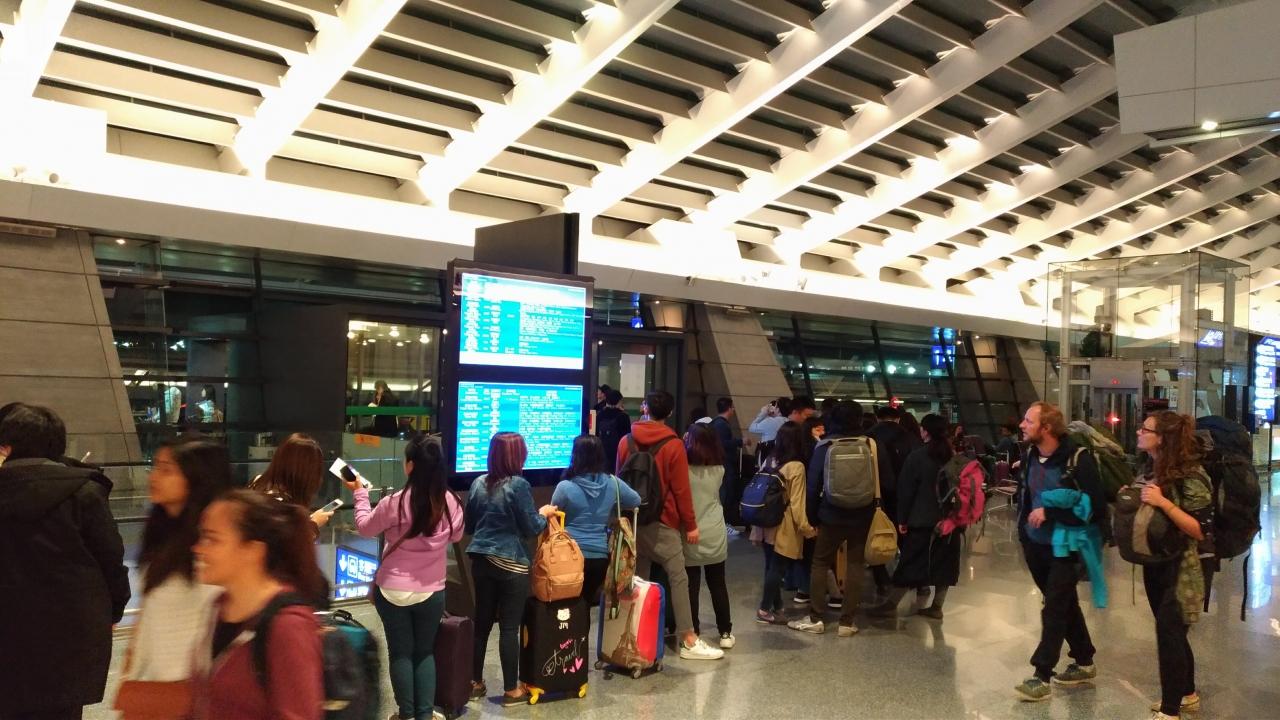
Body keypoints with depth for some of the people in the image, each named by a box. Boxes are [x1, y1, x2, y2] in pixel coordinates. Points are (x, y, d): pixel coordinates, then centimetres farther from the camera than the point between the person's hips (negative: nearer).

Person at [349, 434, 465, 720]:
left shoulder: (394, 503, -19)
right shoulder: (451, 503, -10)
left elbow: (365, 527, 1)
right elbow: (455, 536, 9)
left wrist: (359, 493, 13)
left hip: (393, 591, -2)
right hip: (432, 592, 2)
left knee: (400, 653, 13)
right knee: (425, 652, 17)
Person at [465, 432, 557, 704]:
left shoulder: (478, 483, 5)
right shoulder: (518, 485, -15)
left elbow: (469, 526, 14)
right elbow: (531, 529, -11)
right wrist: (544, 513, 6)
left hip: (481, 561, 6)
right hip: (511, 564, -6)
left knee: (482, 622, 14)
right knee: (509, 627, 2)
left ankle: (475, 683, 24)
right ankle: (511, 690, 11)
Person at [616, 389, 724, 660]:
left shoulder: (626, 441, 4)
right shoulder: (673, 445, -9)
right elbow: (681, 490, -10)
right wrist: (690, 524, -2)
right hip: (662, 522, -5)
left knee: (638, 578, 11)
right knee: (678, 578, -3)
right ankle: (689, 640, -5)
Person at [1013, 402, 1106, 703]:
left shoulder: (1078, 459, -19)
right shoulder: (1030, 456, 2)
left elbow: (1093, 504, -23)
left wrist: (1049, 513, -24)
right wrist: (1023, 528, 8)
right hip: (1036, 544, 7)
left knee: (1054, 610, -4)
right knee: (1065, 604, 19)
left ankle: (1042, 676, 1)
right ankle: (1084, 662, 34)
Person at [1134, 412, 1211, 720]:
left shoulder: (1191, 476, -19)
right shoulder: (1151, 469, 5)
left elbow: (1201, 530, -22)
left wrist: (1163, 502, -30)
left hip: (1181, 568, -8)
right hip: (1154, 563, 8)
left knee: (1169, 632, -6)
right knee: (1171, 632, 17)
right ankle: (1187, 694, 33)